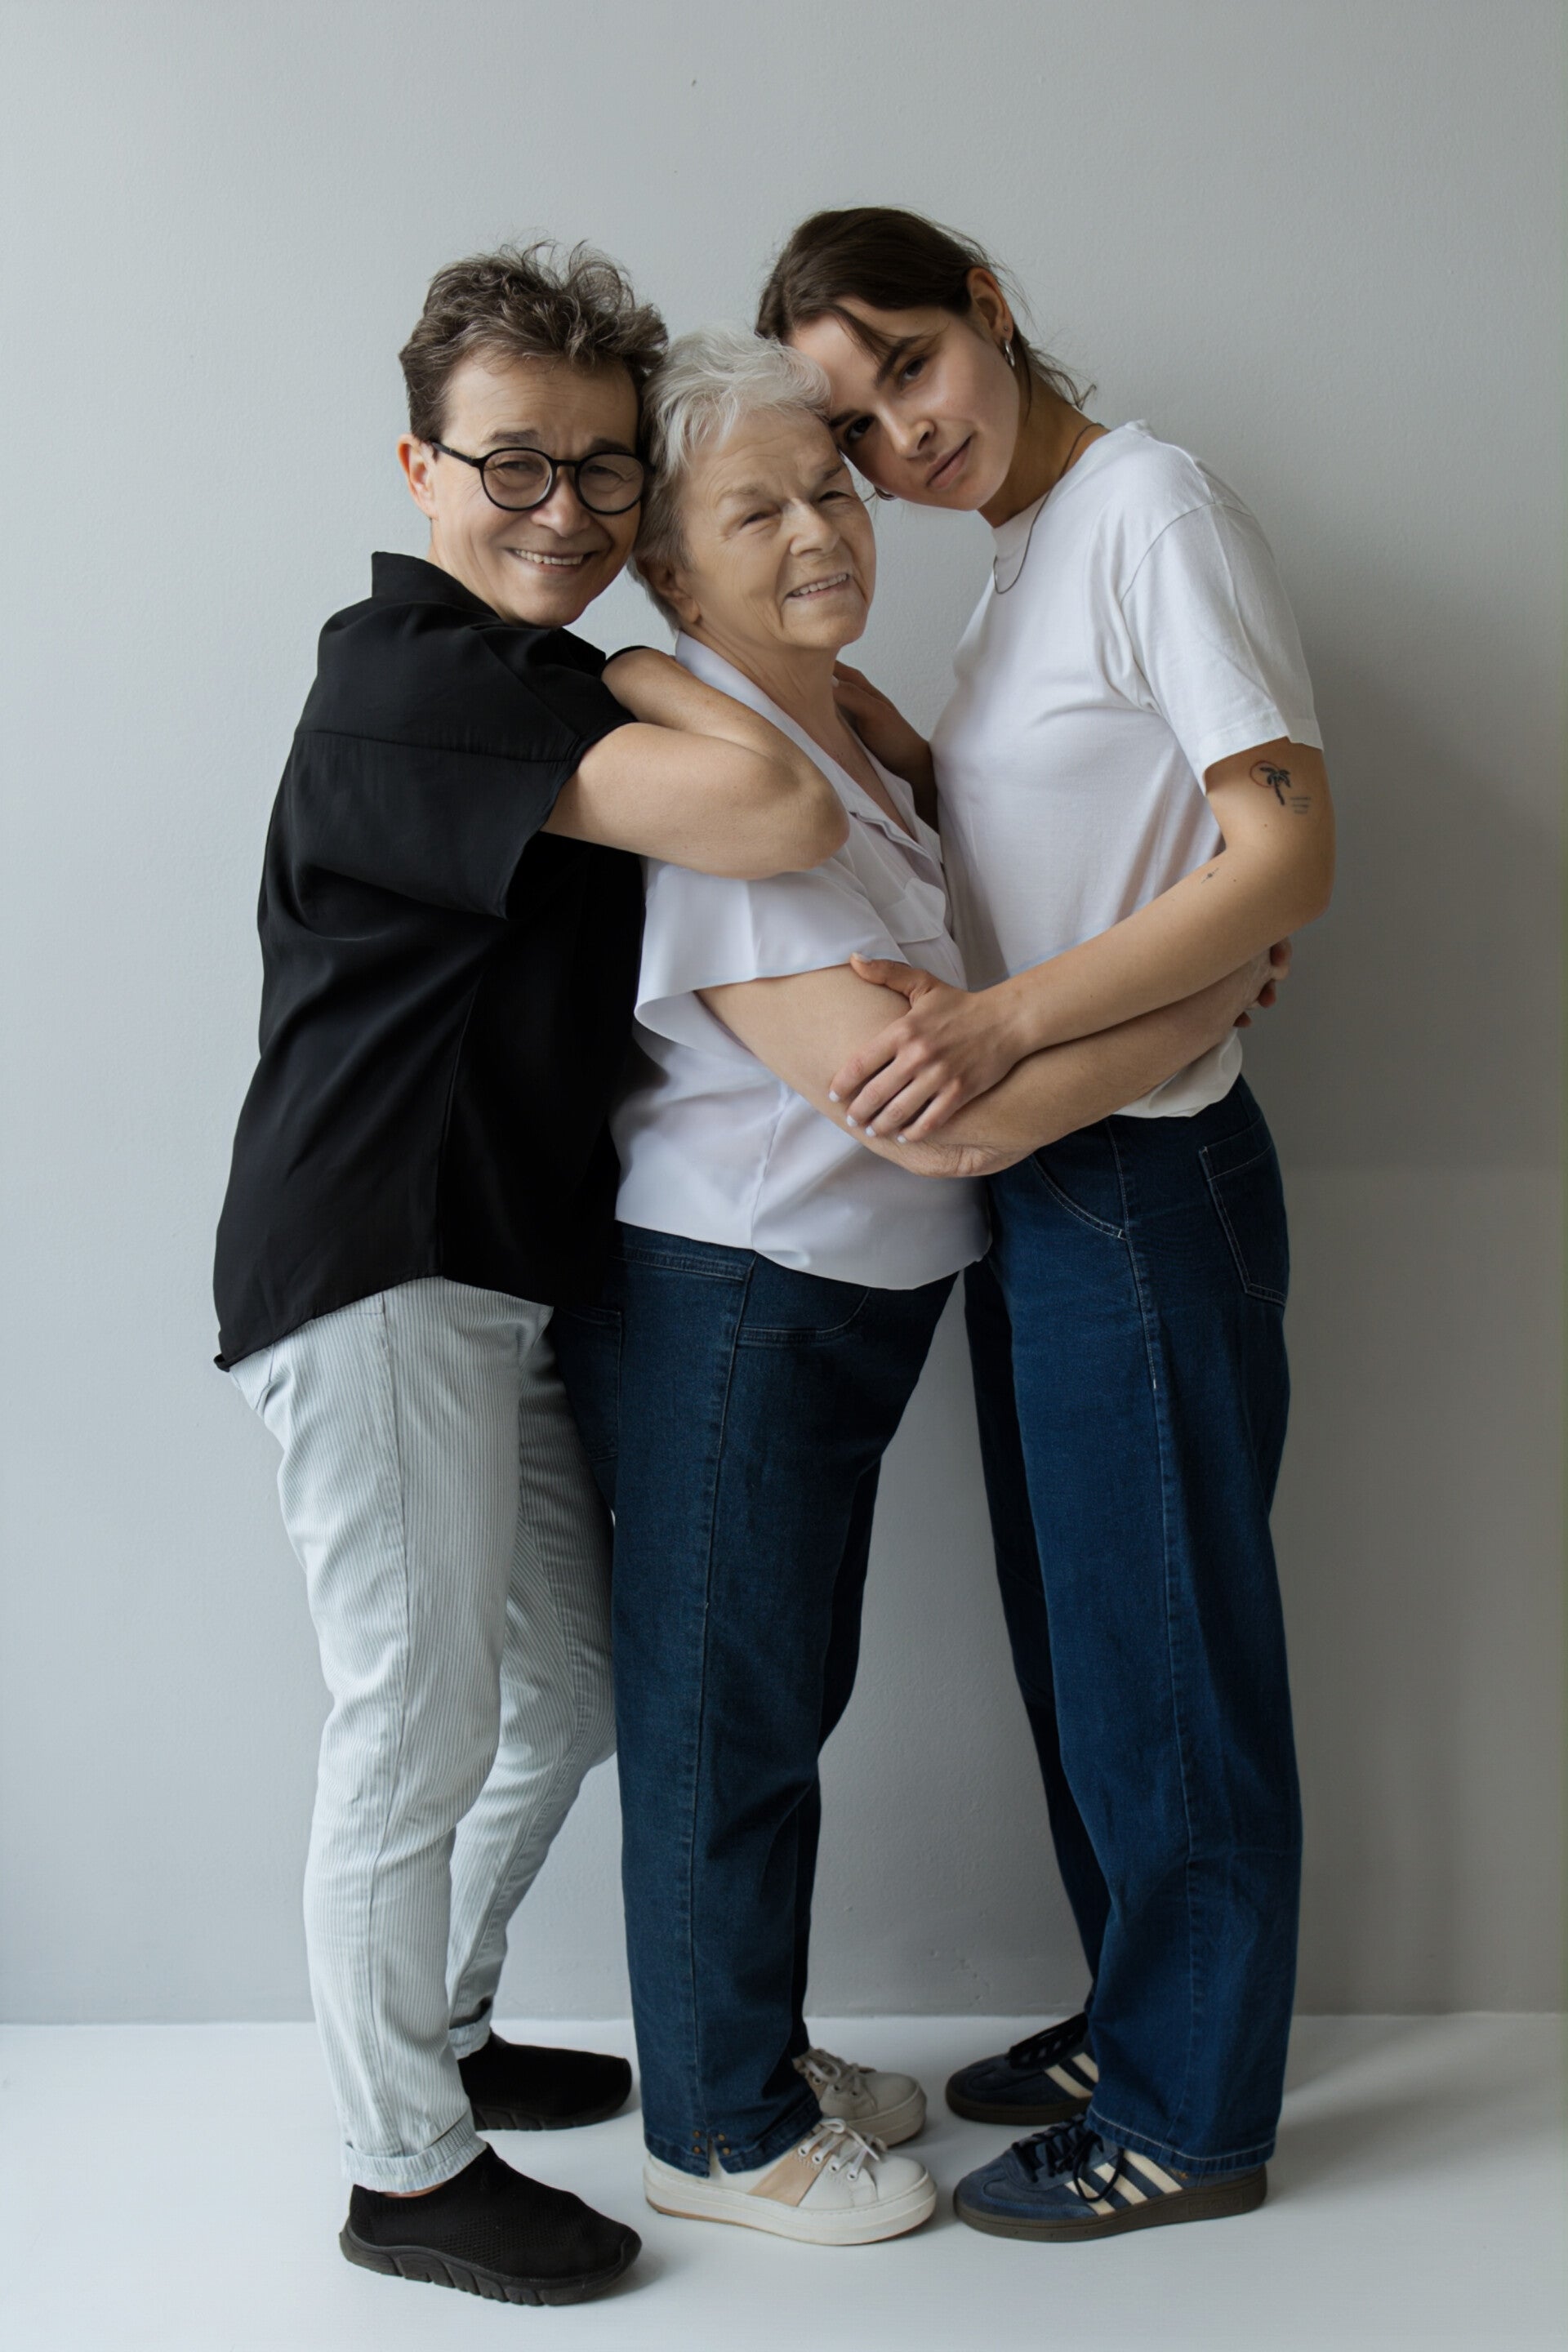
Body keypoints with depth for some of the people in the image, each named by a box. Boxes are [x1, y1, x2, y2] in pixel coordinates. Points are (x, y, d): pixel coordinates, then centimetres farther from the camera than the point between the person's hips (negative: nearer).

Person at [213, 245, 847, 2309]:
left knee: (573, 1691, 18)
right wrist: (652, 683, -9)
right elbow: (775, 814, -27)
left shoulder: (557, 696, 17)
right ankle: (406, 2173, 18)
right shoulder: (410, 680, -16)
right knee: (420, 1728, 0)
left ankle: (436, 2036, 39)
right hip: (371, 1270, -10)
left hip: (503, 1277, 10)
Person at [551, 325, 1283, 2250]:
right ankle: (716, 2130, 23)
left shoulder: (838, 740, 9)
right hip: (715, 1309, -9)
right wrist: (1225, 990, -18)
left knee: (785, 1695, 20)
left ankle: (763, 2048, 38)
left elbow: (939, 1031, 25)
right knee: (720, 1713, 5)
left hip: (839, 1310, 9)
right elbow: (943, 1112, -27)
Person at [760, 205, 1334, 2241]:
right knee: (1076, 1635, 18)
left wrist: (1010, 1021, -27)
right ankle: (1138, 2021, 35)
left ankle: (1191, 2116, 19)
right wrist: (874, 729, 3)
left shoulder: (1152, 507, -13)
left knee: (1162, 1648, 3)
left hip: (1145, 1178, -9)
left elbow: (1286, 854, -20)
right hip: (1027, 1169, 9)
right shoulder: (1027, 548, 14)